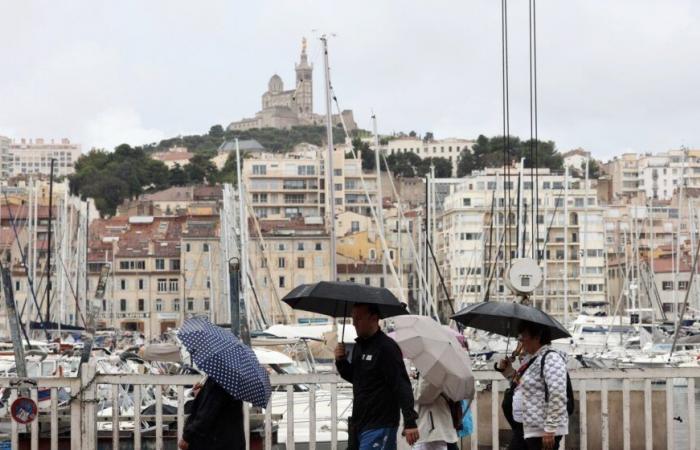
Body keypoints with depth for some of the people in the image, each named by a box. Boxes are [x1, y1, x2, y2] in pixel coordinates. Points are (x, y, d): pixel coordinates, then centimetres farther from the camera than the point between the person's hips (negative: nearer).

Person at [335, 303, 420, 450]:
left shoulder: (387, 347, -14)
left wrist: (410, 422, -25)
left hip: (379, 427, -9)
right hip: (359, 424, 9)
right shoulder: (359, 346, 13)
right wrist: (341, 361, 5)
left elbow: (402, 386, -19)